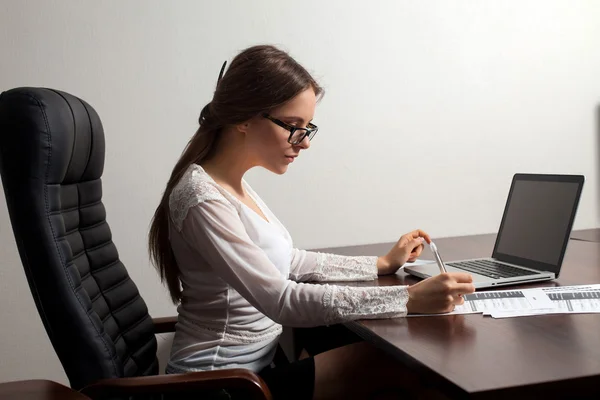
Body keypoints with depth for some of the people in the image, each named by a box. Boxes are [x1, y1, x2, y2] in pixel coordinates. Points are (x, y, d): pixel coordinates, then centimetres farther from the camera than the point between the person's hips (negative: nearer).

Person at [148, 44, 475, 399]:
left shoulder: (236, 187, 5)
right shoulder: (203, 200, -23)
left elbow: (289, 262, 14)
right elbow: (282, 300, -29)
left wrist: (383, 264, 12)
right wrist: (410, 299, -30)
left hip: (256, 363, 8)